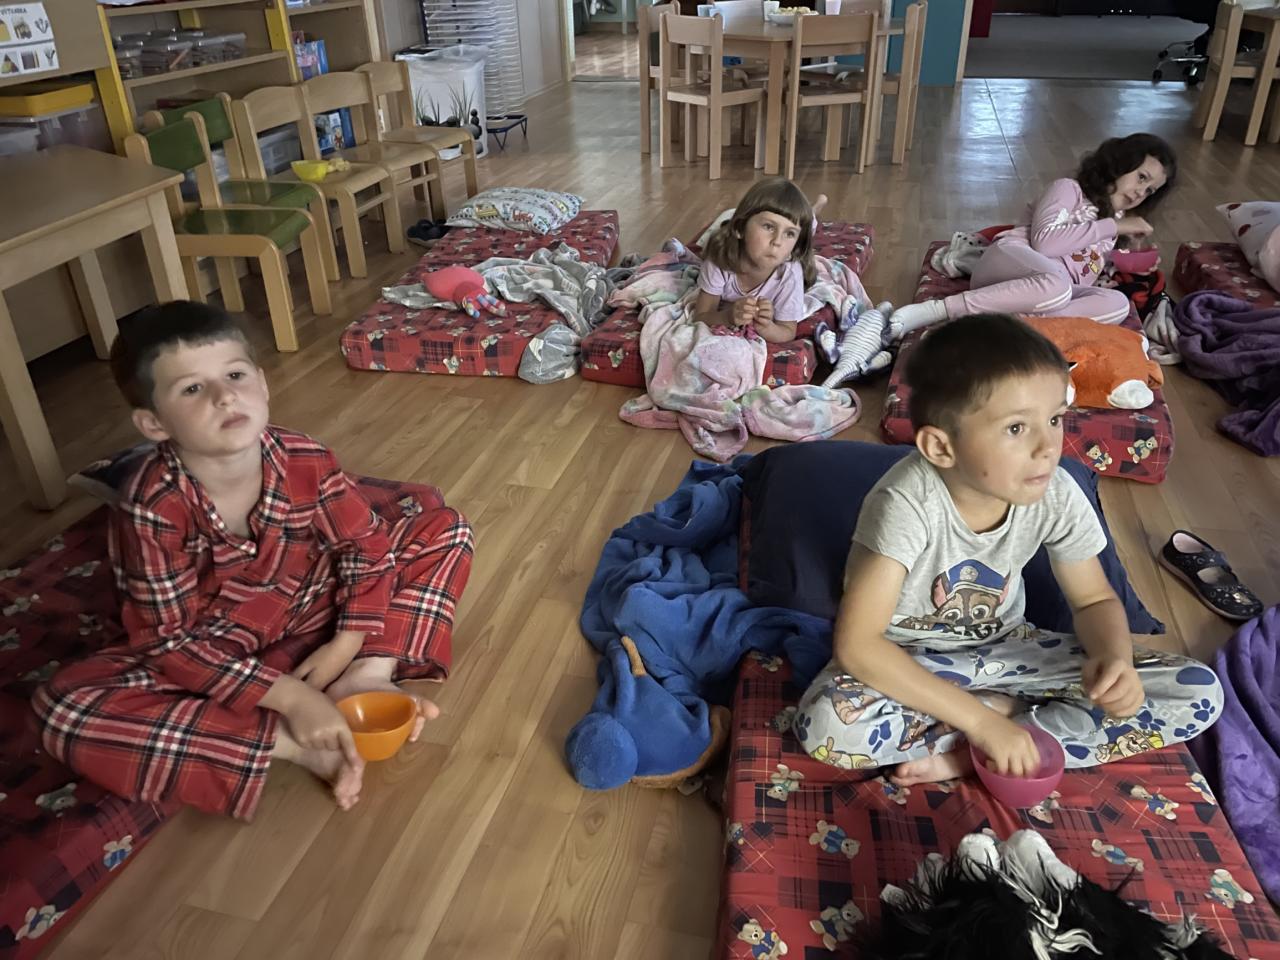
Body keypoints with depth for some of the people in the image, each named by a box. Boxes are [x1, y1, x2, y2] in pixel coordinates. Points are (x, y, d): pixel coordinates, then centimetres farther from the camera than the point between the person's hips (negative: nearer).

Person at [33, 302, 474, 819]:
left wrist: (349, 646, -15)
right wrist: (288, 696, -30)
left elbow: (366, 544, -5)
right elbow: (171, 640, -23)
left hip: (314, 618, 3)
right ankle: (284, 741, -25)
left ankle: (369, 674, -19)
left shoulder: (306, 461, -18)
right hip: (207, 656, -2)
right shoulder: (150, 509, -27)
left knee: (444, 528, -6)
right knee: (64, 706, -31)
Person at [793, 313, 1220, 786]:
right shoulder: (907, 503, -30)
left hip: (1004, 648, 5)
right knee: (828, 721, -37)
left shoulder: (1057, 495, -16)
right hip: (907, 658, -5)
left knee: (1199, 694, -8)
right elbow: (856, 644, -32)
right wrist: (979, 719, -32)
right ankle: (1004, 707, -12)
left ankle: (965, 756, -17)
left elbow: (1095, 599, 1)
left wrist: (1114, 657, -23)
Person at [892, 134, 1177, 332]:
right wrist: (1113, 226, -2)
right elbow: (1044, 242, -9)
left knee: (1116, 303, -26)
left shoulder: (1113, 220, 32)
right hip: (1008, 260, -5)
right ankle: (929, 311, -38)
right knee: (1055, 285, -41)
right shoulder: (1068, 189, 10)